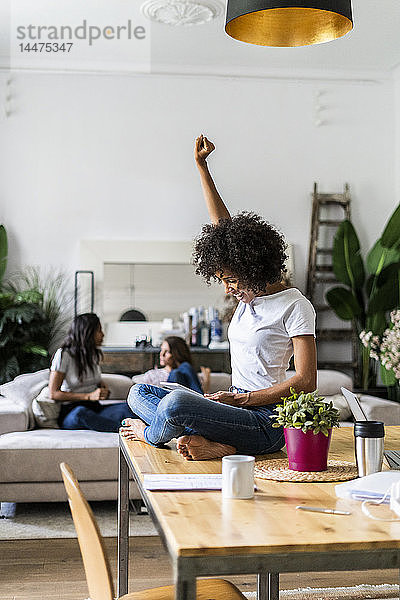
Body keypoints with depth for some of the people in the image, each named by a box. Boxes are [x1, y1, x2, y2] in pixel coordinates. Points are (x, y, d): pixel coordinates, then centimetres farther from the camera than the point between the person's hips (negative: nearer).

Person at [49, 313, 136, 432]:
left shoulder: (95, 354, 12)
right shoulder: (64, 354, -8)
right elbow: (53, 393, -12)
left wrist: (104, 389, 6)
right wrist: (89, 396, -18)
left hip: (95, 409, 6)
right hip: (70, 412, -6)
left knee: (129, 408, -22)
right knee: (81, 413, -42)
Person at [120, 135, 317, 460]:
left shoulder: (296, 305, -11)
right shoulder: (249, 289, 10)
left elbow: (306, 381, -14)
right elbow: (223, 225, 14)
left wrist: (241, 398, -16)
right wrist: (202, 166, 13)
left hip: (265, 421, -9)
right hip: (238, 406, 9)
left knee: (177, 402, -33)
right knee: (138, 393, 5)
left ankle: (150, 433, 3)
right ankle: (204, 442, -19)